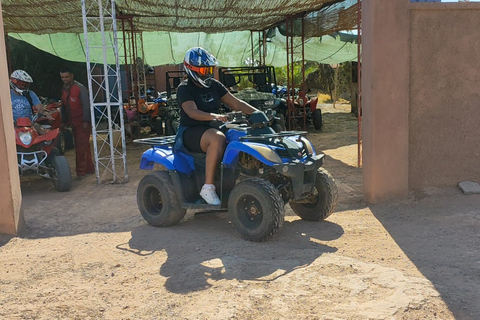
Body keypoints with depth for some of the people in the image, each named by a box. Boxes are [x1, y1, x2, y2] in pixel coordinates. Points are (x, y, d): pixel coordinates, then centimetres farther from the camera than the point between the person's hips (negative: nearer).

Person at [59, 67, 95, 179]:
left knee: (81, 148, -10)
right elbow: (63, 107, 21)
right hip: (73, 123, 8)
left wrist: (86, 121, -19)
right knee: (84, 147, 14)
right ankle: (89, 168, 22)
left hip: (83, 123, -8)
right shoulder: (64, 89, 14)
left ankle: (80, 171, -7)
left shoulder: (80, 88, -11)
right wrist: (63, 121, 18)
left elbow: (86, 105, -15)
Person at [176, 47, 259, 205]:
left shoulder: (214, 85, 13)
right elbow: (192, 112, -25)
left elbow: (236, 103, 8)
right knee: (217, 138, -38)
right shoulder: (184, 89, -7)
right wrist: (215, 116, -42)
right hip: (191, 132, -7)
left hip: (213, 128, 7)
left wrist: (258, 113, -5)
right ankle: (208, 187, -35)